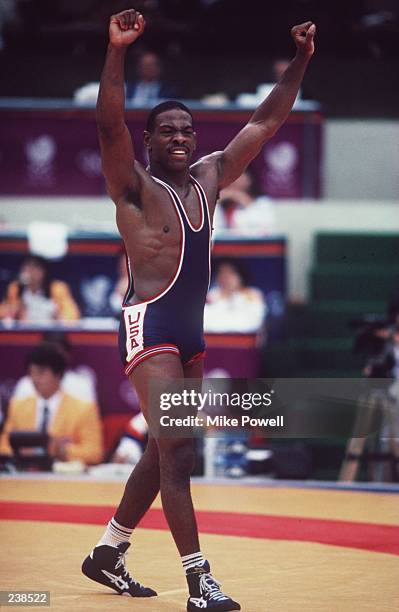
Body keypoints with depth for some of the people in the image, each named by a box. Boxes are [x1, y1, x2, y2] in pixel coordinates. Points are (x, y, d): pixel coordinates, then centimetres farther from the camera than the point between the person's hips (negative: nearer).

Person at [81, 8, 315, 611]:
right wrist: (116, 52, -36)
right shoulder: (135, 187, -7)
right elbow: (109, 125, -24)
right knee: (177, 450, -14)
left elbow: (264, 122, 15)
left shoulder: (208, 177, 12)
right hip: (150, 324, -8)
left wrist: (301, 60, 10)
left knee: (164, 453, 14)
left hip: (191, 329, 8)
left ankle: (107, 554, 28)